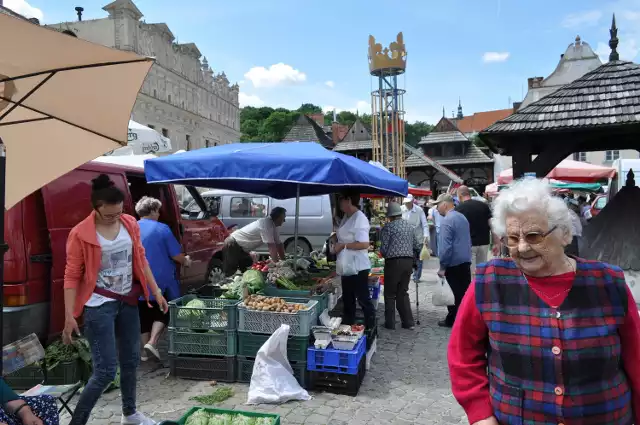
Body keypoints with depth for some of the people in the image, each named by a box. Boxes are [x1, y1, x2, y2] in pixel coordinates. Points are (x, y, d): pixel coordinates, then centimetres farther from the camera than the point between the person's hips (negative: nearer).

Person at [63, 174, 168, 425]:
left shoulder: (130, 224, 0)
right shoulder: (80, 234, -14)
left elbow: (140, 260, 9)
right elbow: (71, 276, -10)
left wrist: (156, 292, 9)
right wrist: (69, 316, -13)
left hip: (128, 301, 6)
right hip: (99, 305, -5)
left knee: (130, 360, 17)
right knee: (106, 370, -6)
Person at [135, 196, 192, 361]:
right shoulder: (162, 229, -11)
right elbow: (176, 255, -11)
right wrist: (185, 261, 10)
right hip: (161, 280, -4)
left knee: (144, 315, 15)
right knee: (163, 311, 13)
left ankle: (144, 351, 22)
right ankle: (152, 343, -2)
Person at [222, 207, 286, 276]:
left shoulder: (273, 226, 2)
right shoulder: (266, 224, -28)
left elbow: (279, 245, 6)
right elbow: (272, 247, -30)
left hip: (241, 248, 10)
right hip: (232, 245, -10)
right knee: (230, 272, -8)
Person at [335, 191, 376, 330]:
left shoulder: (359, 218, -18)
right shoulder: (346, 217, 10)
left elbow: (364, 244, -26)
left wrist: (343, 245, -20)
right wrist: (336, 239, 6)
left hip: (357, 268, -10)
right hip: (347, 267, 10)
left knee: (363, 299, 2)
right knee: (348, 300, 19)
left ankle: (370, 329, 14)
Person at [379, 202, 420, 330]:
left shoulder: (388, 227, -8)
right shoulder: (410, 226, 8)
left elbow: (383, 249, -10)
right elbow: (417, 245, 9)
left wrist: (386, 255, 11)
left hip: (393, 262, -5)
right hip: (408, 261, 5)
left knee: (390, 294, 7)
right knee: (403, 293, 17)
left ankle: (390, 323, 12)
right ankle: (408, 322, 17)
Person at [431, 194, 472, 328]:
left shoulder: (447, 221, -17)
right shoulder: (462, 217, 11)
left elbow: (445, 246, -20)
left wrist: (442, 267, -15)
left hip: (454, 264, -8)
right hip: (466, 261, 8)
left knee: (456, 294, 2)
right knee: (465, 291, 12)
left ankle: (452, 321, 14)